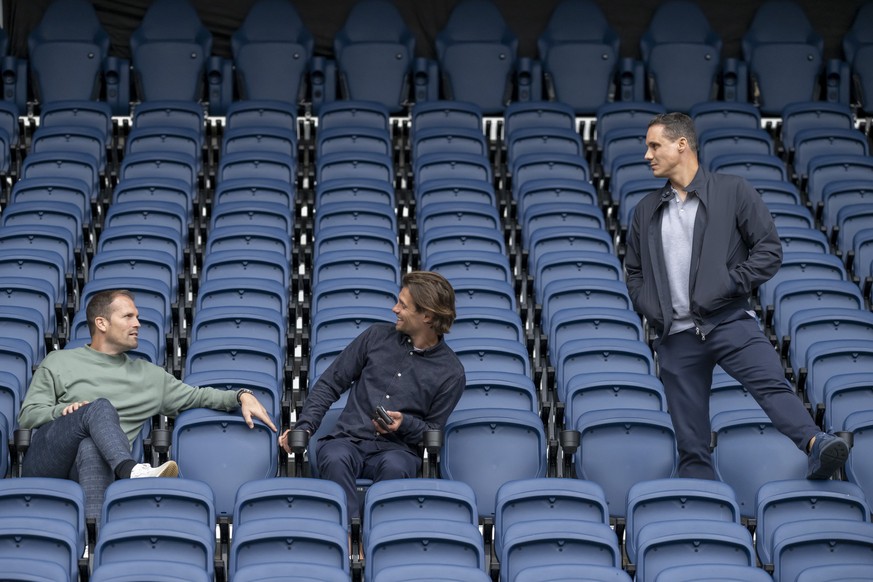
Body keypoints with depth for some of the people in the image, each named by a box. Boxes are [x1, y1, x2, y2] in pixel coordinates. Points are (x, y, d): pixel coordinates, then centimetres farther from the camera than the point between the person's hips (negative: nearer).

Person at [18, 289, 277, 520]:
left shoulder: (149, 375, 26)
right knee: (101, 407, -31)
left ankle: (95, 523, -68)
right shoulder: (58, 362, 18)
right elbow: (27, 415, 11)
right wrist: (62, 411, -9)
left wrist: (242, 396, 7)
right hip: (44, 462, -1)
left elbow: (196, 396, 24)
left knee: (90, 448, -40)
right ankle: (132, 471, -56)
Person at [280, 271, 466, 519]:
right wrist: (304, 428, 1)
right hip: (348, 441, 1)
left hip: (396, 449, -1)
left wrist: (405, 423, -10)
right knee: (335, 457, -37)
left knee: (395, 466, -39)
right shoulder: (377, 336, 11)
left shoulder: (451, 373, 5)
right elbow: (329, 384, 15)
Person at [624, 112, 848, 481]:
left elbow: (769, 250, 0)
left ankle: (816, 445, -49)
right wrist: (649, 308, 7)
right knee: (691, 445, 1)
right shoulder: (645, 212, 18)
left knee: (771, 384, -30)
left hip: (729, 323, -4)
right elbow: (634, 271, 26)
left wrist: (728, 286, -10)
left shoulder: (734, 192, 5)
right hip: (676, 336, 4)